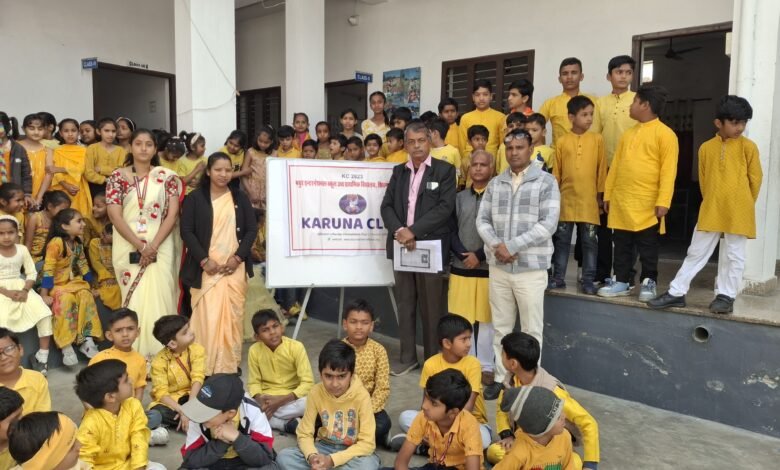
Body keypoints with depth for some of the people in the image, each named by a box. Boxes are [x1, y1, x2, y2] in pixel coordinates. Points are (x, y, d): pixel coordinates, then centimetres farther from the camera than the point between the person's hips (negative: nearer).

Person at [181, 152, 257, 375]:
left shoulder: (240, 198, 10)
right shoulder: (195, 198, 4)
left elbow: (252, 229, 6)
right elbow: (187, 231, -2)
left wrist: (238, 257, -7)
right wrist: (204, 260, -12)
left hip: (235, 267, 2)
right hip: (205, 267, -2)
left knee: (233, 315, 2)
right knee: (207, 315, -5)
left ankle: (230, 364, 12)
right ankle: (205, 366, 4)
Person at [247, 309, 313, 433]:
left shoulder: (296, 347, -17)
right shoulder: (254, 350, -9)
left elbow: (308, 383, -17)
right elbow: (254, 382, -2)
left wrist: (282, 400, -27)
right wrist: (259, 399, -24)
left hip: (291, 398, -2)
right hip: (266, 399, 3)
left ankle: (261, 420, -20)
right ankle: (288, 424, -22)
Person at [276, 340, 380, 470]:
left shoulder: (361, 396, -20)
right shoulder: (316, 393, -12)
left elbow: (367, 443, -19)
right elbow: (304, 434, -6)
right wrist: (311, 456, -27)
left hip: (353, 452, -3)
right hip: (325, 447, 3)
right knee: (284, 456, -21)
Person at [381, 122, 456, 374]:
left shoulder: (444, 170, -1)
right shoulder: (398, 171, 13)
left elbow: (445, 207, -12)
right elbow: (386, 206, 7)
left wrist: (413, 231, -18)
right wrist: (399, 231, -12)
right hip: (401, 246, 4)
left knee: (431, 306, 2)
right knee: (405, 305, 10)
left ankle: (433, 360, 15)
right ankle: (408, 357, 21)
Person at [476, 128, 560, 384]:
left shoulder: (546, 182, -2)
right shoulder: (495, 183, 10)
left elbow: (548, 224, -12)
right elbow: (482, 220, 7)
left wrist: (512, 246, -16)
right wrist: (496, 245, -12)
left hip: (531, 268, -3)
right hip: (498, 267, 4)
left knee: (531, 330, 6)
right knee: (501, 328, 12)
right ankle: (500, 379, 24)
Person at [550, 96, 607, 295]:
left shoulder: (597, 139, 2)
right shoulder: (561, 141, 2)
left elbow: (602, 169, 4)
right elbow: (556, 171, 5)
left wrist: (600, 194, 2)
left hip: (589, 201, 0)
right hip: (566, 199, 1)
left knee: (589, 241, 5)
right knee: (561, 240, 7)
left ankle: (588, 280, 14)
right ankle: (558, 278, 17)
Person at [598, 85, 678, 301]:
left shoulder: (665, 134, -6)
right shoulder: (628, 134, 15)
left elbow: (668, 171, -11)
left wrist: (663, 202, -17)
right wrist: (608, 195, 13)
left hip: (647, 204, -6)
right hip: (621, 202, 6)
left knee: (648, 247, 5)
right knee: (621, 245, 11)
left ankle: (648, 282, 16)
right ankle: (620, 281, 20)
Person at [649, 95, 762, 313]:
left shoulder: (748, 147, -1)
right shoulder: (706, 148, 4)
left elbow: (755, 178, 3)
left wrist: (744, 205, 7)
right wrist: (712, 203, 9)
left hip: (738, 213, -2)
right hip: (710, 211, 2)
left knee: (733, 256, 7)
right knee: (696, 252, 8)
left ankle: (726, 296, 20)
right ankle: (676, 293, 13)